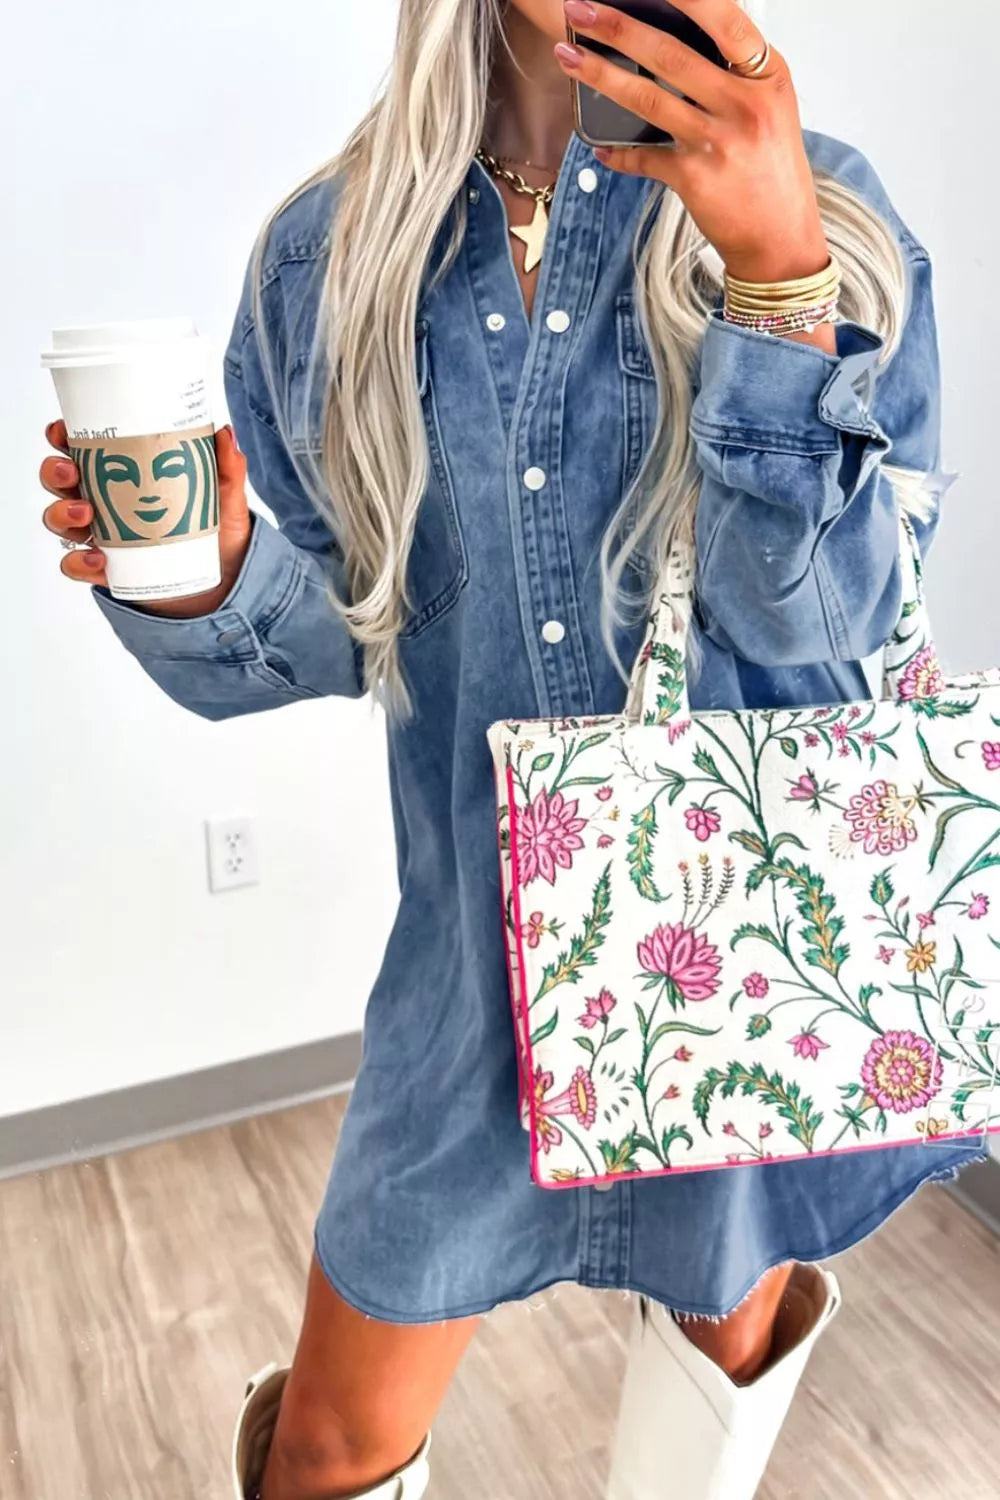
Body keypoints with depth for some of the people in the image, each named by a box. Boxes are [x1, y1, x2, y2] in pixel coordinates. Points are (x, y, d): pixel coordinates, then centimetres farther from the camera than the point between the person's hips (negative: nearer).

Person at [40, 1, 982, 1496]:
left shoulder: (826, 213, -5)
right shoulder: (332, 251, -1)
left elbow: (820, 608, -17)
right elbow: (345, 628, 3)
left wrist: (782, 274, -29)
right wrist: (205, 581, -17)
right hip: (482, 940, 1)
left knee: (733, 1312, 27)